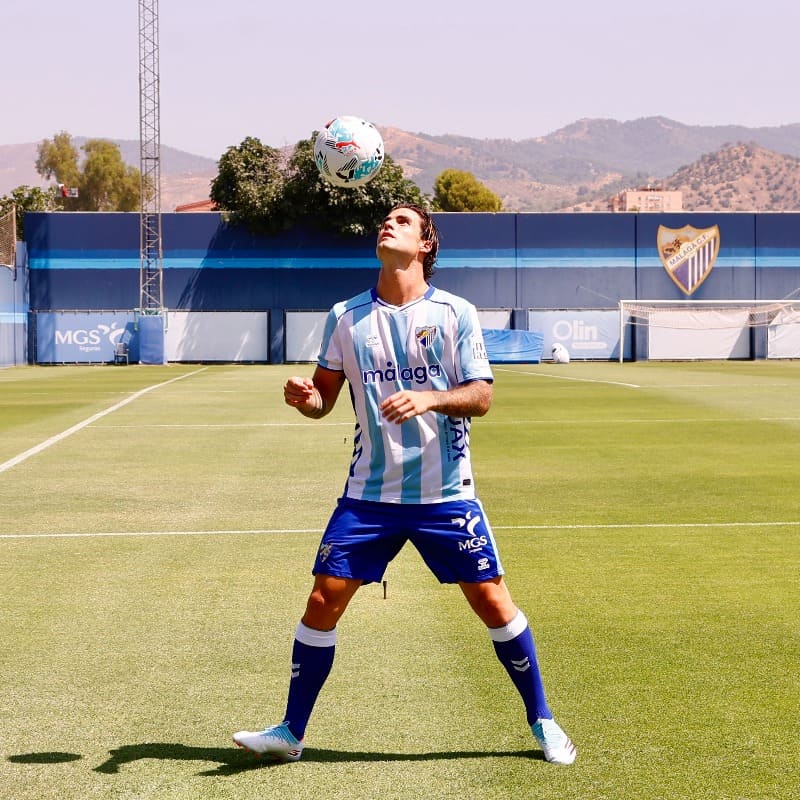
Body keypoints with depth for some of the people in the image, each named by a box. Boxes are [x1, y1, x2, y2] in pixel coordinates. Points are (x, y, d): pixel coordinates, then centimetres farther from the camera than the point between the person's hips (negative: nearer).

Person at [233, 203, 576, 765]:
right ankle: (291, 733, 11)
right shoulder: (346, 318, 5)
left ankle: (543, 721, 16)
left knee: (492, 601, -1)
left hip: (445, 493, -2)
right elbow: (324, 398, 9)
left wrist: (429, 398, -25)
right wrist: (304, 398, -14)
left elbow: (481, 397, -6)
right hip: (370, 493, 2)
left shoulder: (455, 313, -2)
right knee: (323, 601, -2)